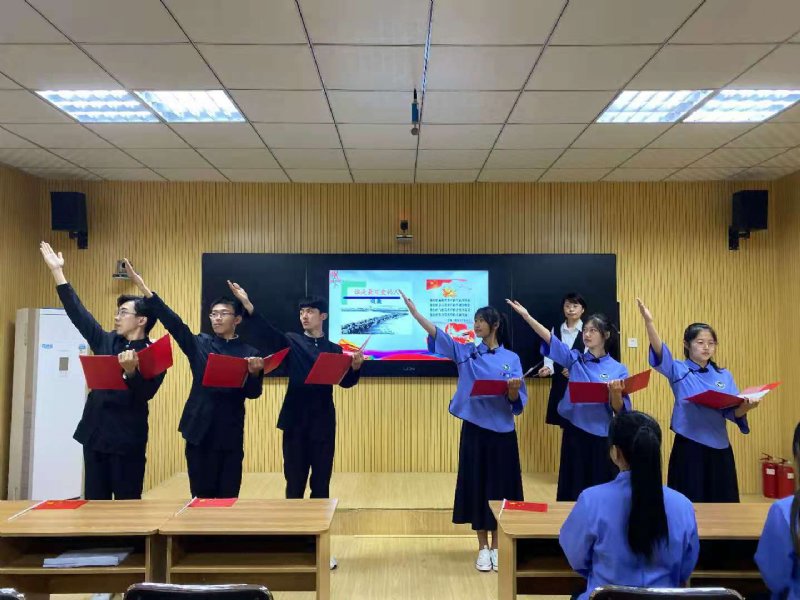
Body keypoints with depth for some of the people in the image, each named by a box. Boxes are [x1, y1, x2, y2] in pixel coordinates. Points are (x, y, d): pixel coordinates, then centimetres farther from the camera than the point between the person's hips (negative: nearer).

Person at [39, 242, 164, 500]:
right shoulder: (106, 342, 8)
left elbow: (145, 394, -19)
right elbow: (78, 313, 11)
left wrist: (130, 371, -38)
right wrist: (57, 271, 10)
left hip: (128, 439, -6)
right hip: (95, 433, 6)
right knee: (94, 502, 11)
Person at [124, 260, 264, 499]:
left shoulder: (249, 353, 4)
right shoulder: (199, 345, 7)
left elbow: (253, 393, -3)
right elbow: (174, 323, -4)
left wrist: (255, 373, -26)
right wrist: (144, 288, -14)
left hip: (230, 433, -1)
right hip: (200, 430, 1)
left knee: (228, 495, 5)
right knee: (201, 495, 6)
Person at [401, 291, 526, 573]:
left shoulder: (511, 358, -1)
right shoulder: (466, 352, 3)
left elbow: (517, 401, -3)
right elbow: (437, 334, -7)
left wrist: (513, 389, -25)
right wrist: (414, 311, -16)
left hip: (502, 431, -1)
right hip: (474, 429, 1)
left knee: (499, 486, 6)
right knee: (475, 485, 5)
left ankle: (496, 547, 22)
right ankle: (482, 548, 19)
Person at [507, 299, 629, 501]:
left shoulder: (618, 369, -3)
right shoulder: (575, 359, 2)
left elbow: (619, 410, -6)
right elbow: (549, 339, -8)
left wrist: (616, 393, -27)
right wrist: (526, 316, -18)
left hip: (601, 438, -2)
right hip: (574, 434, 2)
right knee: (572, 490, 12)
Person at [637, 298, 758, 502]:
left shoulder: (724, 375, 9)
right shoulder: (679, 371, -2)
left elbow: (733, 412, 3)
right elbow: (660, 354, -21)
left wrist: (746, 406, -21)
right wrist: (649, 321, -37)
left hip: (719, 447, 4)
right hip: (688, 447, -3)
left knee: (722, 502, 10)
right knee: (688, 503, 3)